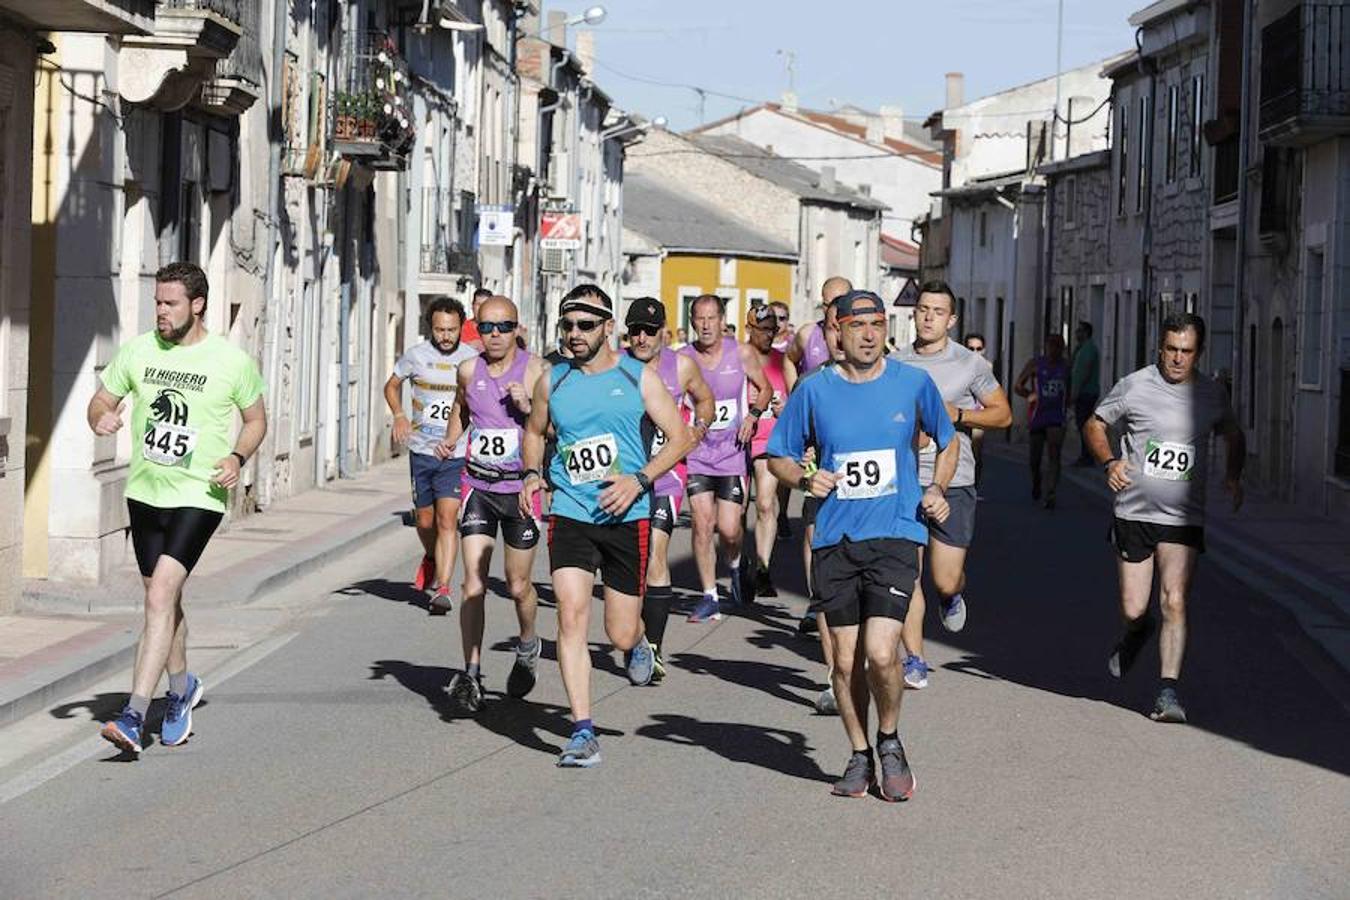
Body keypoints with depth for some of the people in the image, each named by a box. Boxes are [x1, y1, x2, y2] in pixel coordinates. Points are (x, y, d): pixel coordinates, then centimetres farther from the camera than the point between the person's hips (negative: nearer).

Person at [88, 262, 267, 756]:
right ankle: (181, 688, 42)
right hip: (145, 492, 5)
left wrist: (237, 457, -11)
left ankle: (134, 716, -21)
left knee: (160, 595, -18)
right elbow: (101, 399, 12)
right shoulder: (138, 350, 2)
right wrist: (101, 417, -12)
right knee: (163, 599, 17)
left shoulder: (232, 361, -6)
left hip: (199, 497, -5)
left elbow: (256, 419, 8)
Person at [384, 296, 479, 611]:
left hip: (456, 455, -2)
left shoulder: (473, 359, -2)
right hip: (421, 451, 2)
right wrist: (399, 416, -1)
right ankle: (431, 558, 44)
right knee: (425, 521, 12)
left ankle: (442, 589, -15)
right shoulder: (415, 355, -1)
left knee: (447, 520, -14)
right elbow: (392, 385, 16)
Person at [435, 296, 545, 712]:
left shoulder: (535, 370, -8)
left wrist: (527, 408, -24)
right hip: (478, 486, 2)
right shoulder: (469, 371, 2)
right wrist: (450, 440, 9)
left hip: (521, 487, -2)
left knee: (518, 585, 9)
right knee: (473, 585, -8)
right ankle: (471, 673, -4)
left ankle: (527, 647, 38)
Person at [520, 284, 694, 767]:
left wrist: (639, 480, -12)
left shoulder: (637, 377, 1)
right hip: (570, 513, 1)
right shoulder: (553, 381, 7)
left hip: (626, 516, -1)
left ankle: (638, 642, 43)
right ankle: (582, 732, -12)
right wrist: (532, 473, 5)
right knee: (571, 615, -15)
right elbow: (534, 431, 25)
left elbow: (680, 437, 1)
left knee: (621, 634, 3)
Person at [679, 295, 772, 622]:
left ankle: (735, 565, 31)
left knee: (729, 528, -4)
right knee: (703, 524, -7)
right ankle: (709, 598, 3)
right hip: (696, 451, 0)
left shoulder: (742, 353, -2)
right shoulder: (683, 358, -4)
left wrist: (753, 414, -5)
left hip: (731, 451, 0)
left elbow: (764, 388, 12)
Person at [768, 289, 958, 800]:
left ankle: (890, 740, 12)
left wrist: (937, 489, 2)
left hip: (895, 535, -2)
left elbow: (948, 442, 19)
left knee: (880, 653, -15)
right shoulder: (814, 390, 3)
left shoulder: (913, 383, 3)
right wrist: (805, 479, -9)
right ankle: (859, 757, 24)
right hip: (835, 541, 2)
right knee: (846, 661, 5)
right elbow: (778, 457, 12)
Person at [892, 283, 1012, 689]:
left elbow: (1003, 414, 6)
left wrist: (958, 414, -9)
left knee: (946, 580, -3)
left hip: (952, 483, -2)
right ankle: (915, 662, 7)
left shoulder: (970, 364, 1)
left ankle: (953, 597, 35)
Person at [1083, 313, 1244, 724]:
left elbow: (1234, 435, 24)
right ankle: (1136, 634, 41)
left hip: (1184, 519, 1)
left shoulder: (1212, 393, 5)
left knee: (1174, 601, -14)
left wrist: (1233, 475, 7)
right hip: (1134, 514, 0)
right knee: (1133, 609, 4)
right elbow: (1095, 424, 9)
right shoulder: (1134, 386, -3)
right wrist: (1109, 461, -9)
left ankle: (1168, 690, -10)